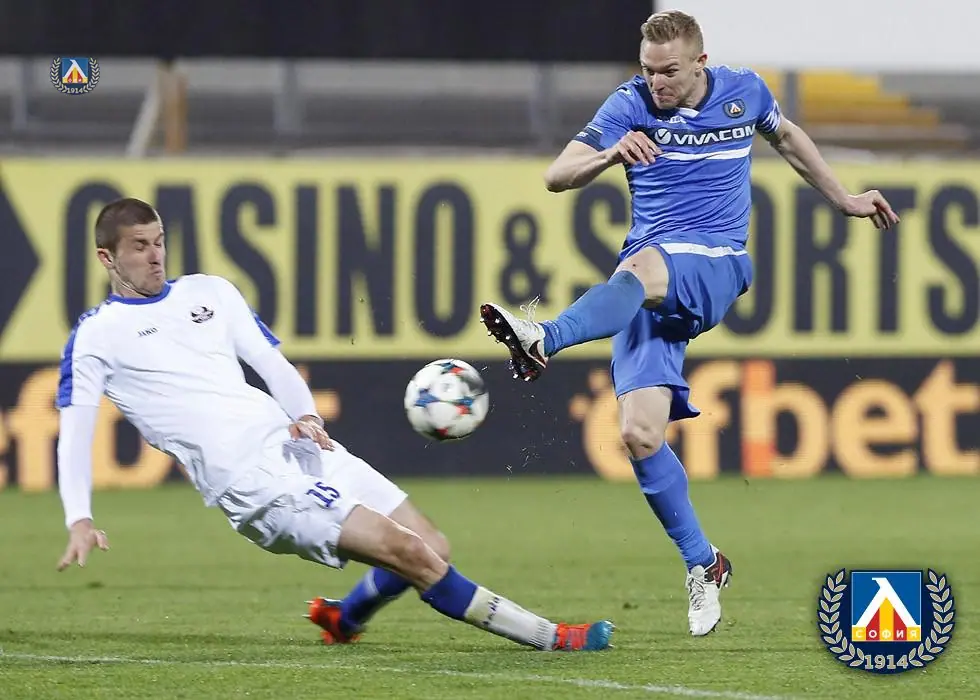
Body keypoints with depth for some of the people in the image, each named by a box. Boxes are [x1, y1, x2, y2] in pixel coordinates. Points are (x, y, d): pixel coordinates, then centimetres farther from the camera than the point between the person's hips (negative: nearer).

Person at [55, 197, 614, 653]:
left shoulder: (209, 292, 19)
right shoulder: (96, 336, 4)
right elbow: (75, 431, 0)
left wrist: (306, 415, -2)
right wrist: (80, 520, -15)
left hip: (296, 443, 7)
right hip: (251, 481, -7)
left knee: (433, 549, 1)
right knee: (409, 552, -17)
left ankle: (344, 618, 28)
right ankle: (551, 637, -14)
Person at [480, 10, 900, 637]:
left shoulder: (744, 91, 8)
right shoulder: (630, 106, 2)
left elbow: (786, 136, 30)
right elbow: (557, 176, -5)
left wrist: (843, 199, 37)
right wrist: (611, 154, -25)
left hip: (715, 263, -2)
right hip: (649, 280, 2)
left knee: (643, 267, -39)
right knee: (639, 432, -13)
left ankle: (544, 343, -61)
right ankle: (702, 563, 2)